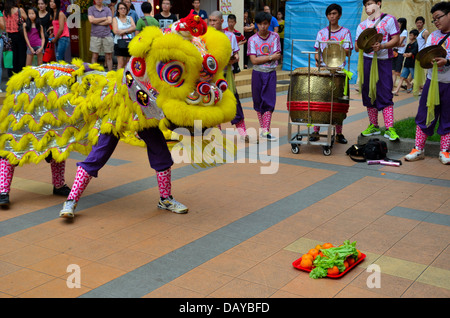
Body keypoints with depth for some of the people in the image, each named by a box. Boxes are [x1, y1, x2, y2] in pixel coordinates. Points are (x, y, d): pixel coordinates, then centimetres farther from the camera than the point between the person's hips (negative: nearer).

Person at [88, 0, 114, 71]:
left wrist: (97, 22, -5)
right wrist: (104, 18, -2)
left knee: (109, 56, 3)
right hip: (95, 35, -1)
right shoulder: (91, 9, 7)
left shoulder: (107, 9, 10)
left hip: (107, 35, 1)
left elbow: (109, 21, -4)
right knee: (94, 56, 0)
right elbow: (91, 20, -9)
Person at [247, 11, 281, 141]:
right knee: (258, 101, 7)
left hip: (271, 73, 0)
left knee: (269, 101, -6)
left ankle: (266, 131, -4)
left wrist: (261, 58, -14)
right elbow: (254, 60, -11)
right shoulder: (252, 39, -3)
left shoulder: (275, 36, 0)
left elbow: (277, 56, -7)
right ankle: (262, 128, 20)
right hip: (257, 73, 0)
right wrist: (270, 57, -12)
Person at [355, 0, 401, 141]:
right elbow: (357, 46, 11)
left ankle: (389, 128, -11)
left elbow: (396, 39, -7)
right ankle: (373, 126, 17)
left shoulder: (389, 19, 1)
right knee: (369, 94, 7)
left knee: (385, 95, -10)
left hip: (384, 61, -4)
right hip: (367, 61, 5)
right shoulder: (362, 25, 14)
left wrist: (381, 46, -23)